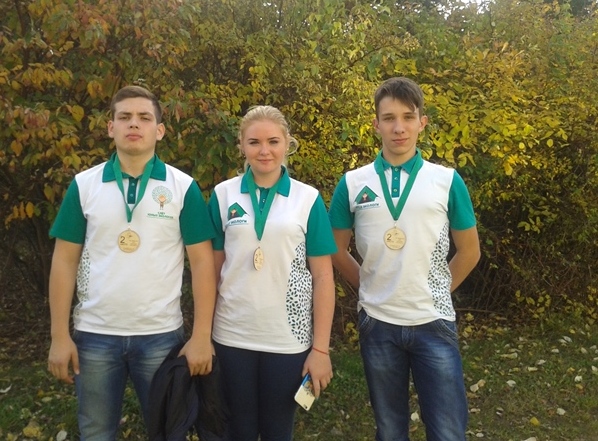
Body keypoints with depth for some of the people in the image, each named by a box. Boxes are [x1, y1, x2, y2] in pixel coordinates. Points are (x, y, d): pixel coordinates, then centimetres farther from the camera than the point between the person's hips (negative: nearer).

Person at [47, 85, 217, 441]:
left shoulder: (183, 187, -5)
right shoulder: (83, 185, 0)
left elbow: (202, 261, -6)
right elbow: (65, 261, 2)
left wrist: (202, 336, -10)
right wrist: (60, 335, -2)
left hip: (162, 335, -1)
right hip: (94, 335, 2)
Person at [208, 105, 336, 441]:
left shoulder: (308, 198, -4)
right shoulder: (223, 195, -1)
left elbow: (323, 277, -3)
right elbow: (212, 268, 4)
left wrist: (321, 348, -5)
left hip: (289, 338, -1)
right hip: (232, 336, 1)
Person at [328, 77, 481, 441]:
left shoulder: (447, 181, -3)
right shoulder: (352, 184, -3)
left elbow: (469, 251, 6)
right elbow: (338, 250, 8)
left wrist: (438, 289, 7)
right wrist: (369, 286, 5)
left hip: (433, 323, 0)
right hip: (378, 323, 1)